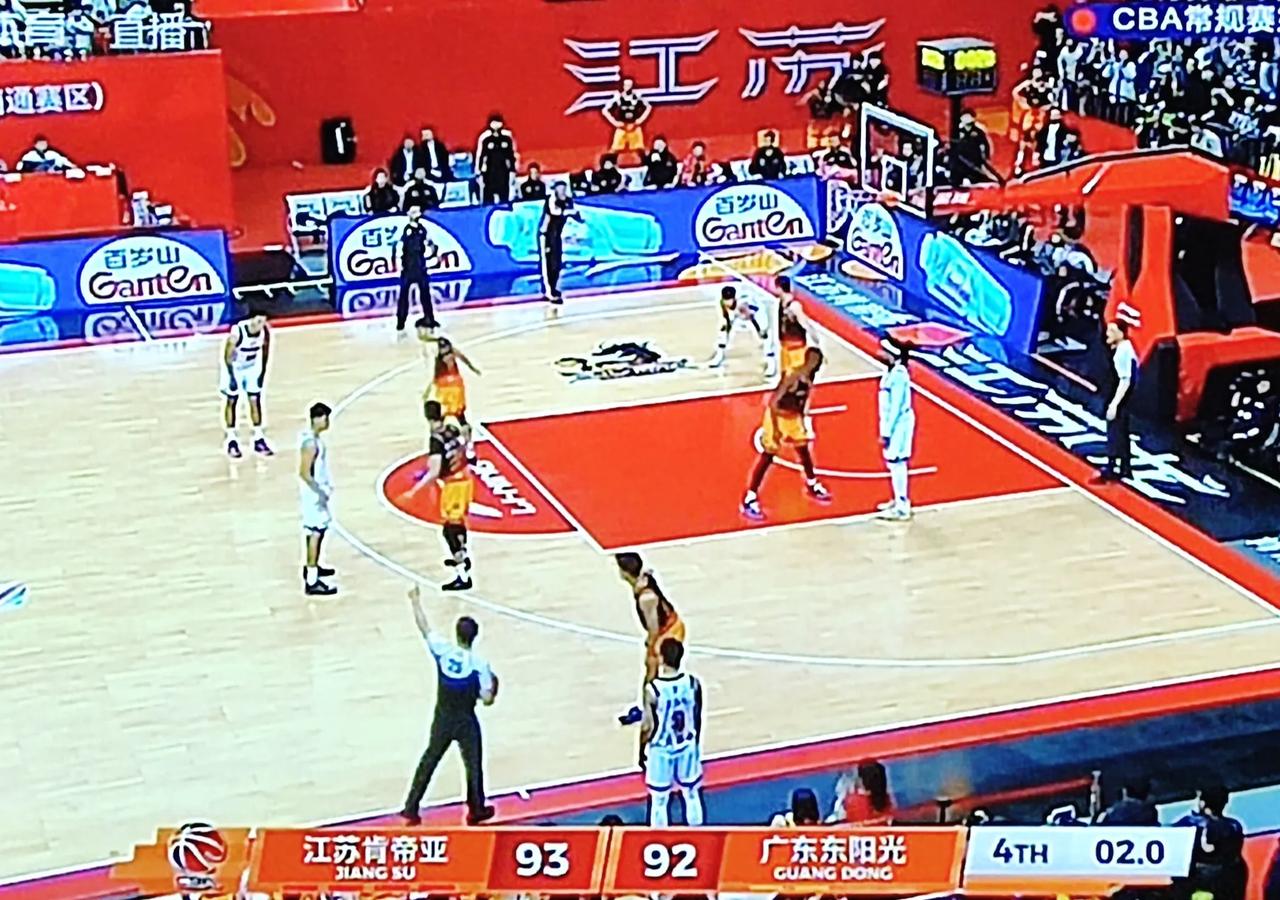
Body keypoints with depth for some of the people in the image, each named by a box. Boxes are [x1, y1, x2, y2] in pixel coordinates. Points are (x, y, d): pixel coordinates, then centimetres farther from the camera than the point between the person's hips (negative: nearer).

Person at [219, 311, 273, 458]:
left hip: (252, 368, 4)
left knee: (255, 401, 6)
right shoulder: (237, 332, -34)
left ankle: (258, 439, 17)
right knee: (231, 402, 7)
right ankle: (231, 440, 16)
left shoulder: (265, 331, -20)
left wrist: (263, 372, 1)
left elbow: (265, 350, -1)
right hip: (235, 368, -4)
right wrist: (232, 378, -21)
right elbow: (228, 356, -22)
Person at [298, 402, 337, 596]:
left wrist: (324, 488, 20)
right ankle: (312, 581, -5)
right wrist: (320, 492, -24)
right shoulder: (311, 443, -26)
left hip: (318, 491, 10)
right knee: (315, 533, -7)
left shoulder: (313, 437, 5)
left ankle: (312, 567, 39)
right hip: (314, 494, -10)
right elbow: (304, 473, -26)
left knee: (317, 531, 23)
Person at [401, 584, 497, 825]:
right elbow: (487, 699, -17)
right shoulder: (480, 663, -18)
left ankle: (411, 808, 20)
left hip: (442, 720, 3)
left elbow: (423, 627, 1)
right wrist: (493, 689, 5)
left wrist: (415, 601, 14)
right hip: (466, 722, -3)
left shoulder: (442, 649, -13)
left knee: (429, 761, 16)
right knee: (473, 765, 14)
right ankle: (477, 810, 25)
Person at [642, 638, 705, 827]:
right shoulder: (694, 683, -12)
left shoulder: (652, 689, -23)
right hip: (687, 748, 4)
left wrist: (642, 742, 6)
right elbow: (698, 718, 1)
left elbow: (648, 727, -15)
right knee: (692, 795, 19)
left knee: (659, 801, 10)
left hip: (661, 751, -4)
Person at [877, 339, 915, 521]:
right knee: (893, 463, 18)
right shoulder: (892, 371, 8)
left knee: (897, 463, -7)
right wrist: (885, 429, 17)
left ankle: (902, 508, -3)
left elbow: (896, 406, -21)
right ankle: (898, 500, 30)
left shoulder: (898, 374, -21)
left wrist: (886, 432, -18)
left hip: (898, 423, -10)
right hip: (894, 423, 10)